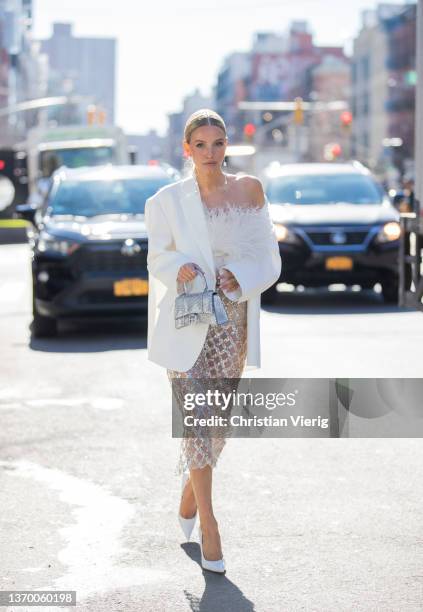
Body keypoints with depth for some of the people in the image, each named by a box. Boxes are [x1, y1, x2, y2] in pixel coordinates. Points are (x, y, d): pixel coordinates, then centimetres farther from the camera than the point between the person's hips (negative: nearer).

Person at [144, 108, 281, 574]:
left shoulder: (249, 191, 1)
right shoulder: (167, 200, -3)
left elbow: (268, 259, 4)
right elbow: (157, 258, 6)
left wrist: (238, 278, -15)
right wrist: (179, 268, -16)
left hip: (231, 321, 2)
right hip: (185, 322, -2)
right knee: (197, 421, -8)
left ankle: (189, 496, 37)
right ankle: (208, 524, 1)